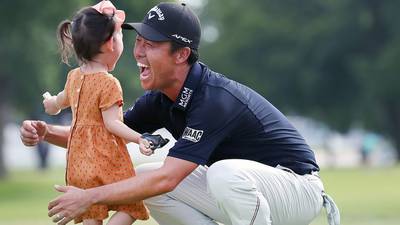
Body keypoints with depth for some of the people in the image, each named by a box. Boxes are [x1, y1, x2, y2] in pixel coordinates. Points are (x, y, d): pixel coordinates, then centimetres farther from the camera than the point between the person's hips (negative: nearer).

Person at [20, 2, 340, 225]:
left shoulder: (216, 100, -29)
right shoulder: (161, 99, -1)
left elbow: (166, 178, -33)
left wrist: (89, 197, -30)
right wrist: (47, 133, -10)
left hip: (298, 187, -8)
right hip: (237, 189, 9)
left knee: (224, 172, -38)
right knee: (144, 178, -3)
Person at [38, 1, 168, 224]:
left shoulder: (74, 76, 10)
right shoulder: (109, 83, -15)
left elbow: (62, 100, 31)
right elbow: (111, 123, -21)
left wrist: (51, 102, 54)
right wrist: (138, 138, -29)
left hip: (79, 162, 7)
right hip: (107, 162, -7)